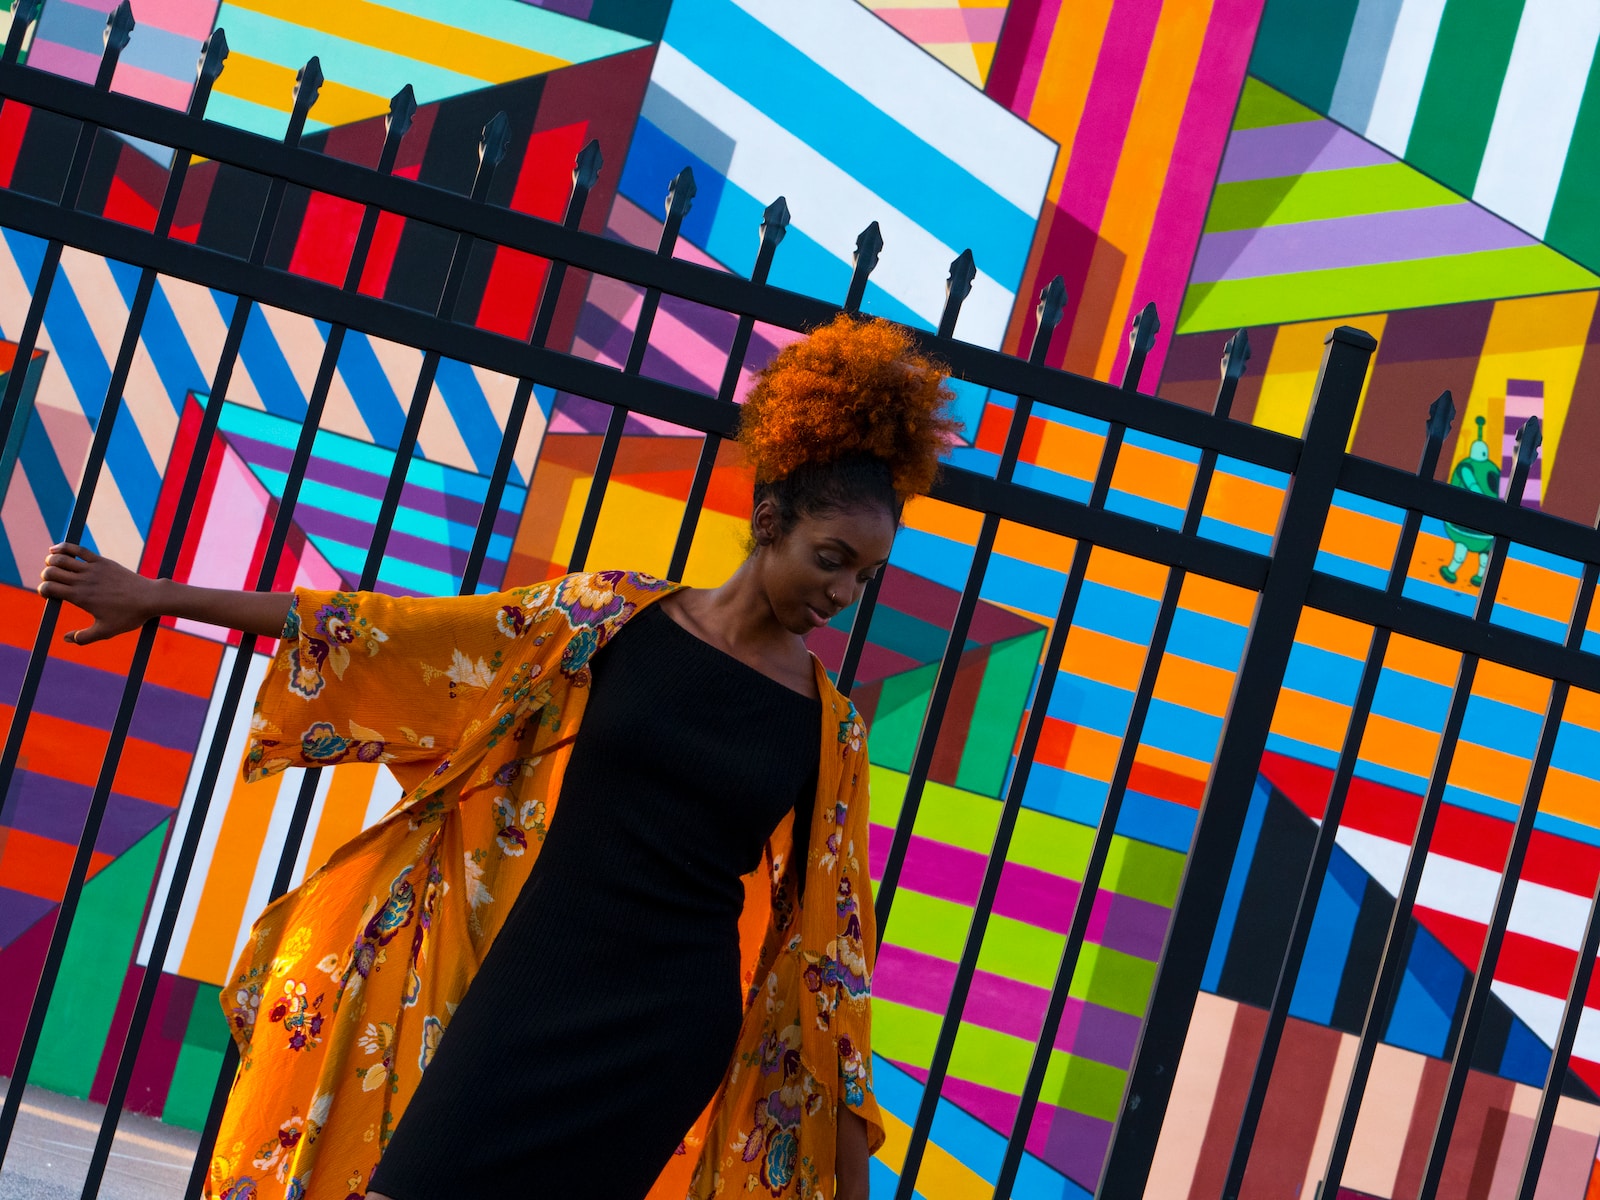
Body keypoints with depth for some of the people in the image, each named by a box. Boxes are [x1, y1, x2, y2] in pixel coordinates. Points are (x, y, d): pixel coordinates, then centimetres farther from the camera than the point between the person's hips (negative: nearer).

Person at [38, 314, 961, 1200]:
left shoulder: (831, 730, 0)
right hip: (523, 981, 1)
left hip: (666, 1035, 0)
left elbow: (830, 934, 6)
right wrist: (161, 600, 2)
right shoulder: (617, 616, -1)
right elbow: (402, 636, 1)